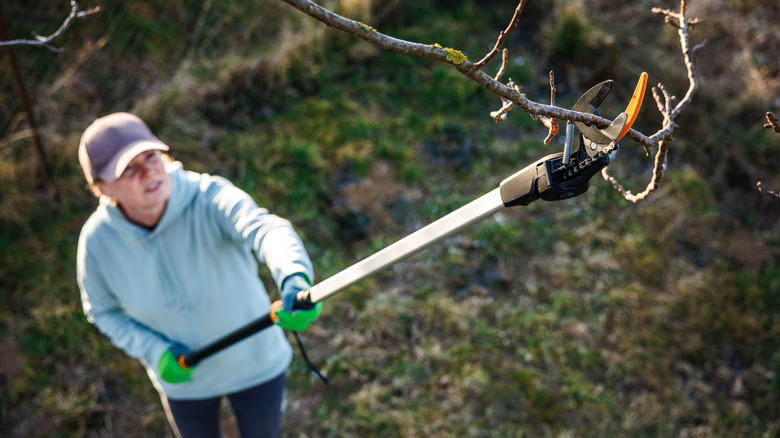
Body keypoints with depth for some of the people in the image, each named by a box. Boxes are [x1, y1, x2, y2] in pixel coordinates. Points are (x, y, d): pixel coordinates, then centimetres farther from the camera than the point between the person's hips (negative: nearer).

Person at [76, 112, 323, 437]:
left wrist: (295, 277, -75)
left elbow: (265, 229, -52)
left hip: (256, 364, -1)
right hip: (183, 378, 2)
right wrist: (155, 352, -19)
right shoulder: (97, 240, -21)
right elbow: (103, 310, -3)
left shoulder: (210, 198, -32)